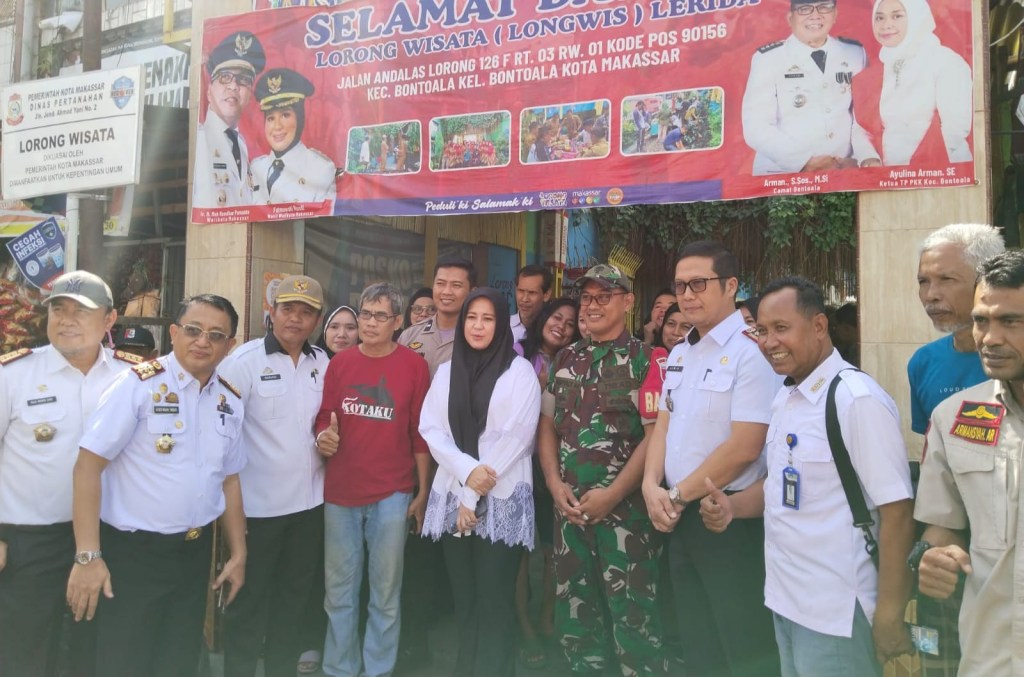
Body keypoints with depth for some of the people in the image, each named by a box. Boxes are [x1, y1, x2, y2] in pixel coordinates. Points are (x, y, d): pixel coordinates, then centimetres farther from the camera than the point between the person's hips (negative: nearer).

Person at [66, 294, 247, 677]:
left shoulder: (230, 401, 5)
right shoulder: (139, 384, -12)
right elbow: (88, 464, -14)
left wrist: (238, 554, 12)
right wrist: (87, 556, -19)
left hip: (196, 552, 5)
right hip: (133, 552, -5)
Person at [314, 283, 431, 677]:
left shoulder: (413, 366, -3)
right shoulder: (339, 363, 5)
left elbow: (421, 434, -1)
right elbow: (324, 418, 11)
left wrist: (423, 493, -1)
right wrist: (323, 437, -12)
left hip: (392, 494, -2)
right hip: (339, 493, 3)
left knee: (386, 594, 10)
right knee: (339, 592, 13)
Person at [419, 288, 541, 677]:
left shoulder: (519, 371, -1)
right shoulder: (447, 371, 12)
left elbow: (516, 436, -8)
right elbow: (431, 429, 4)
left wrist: (474, 496, -9)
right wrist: (467, 470, -13)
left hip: (502, 500, -4)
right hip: (452, 495, 4)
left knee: (494, 600, 1)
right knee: (463, 597, 11)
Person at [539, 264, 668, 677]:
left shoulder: (645, 360, -5)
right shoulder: (565, 359, 10)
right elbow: (547, 425, 13)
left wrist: (611, 495, -14)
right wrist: (555, 484, -1)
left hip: (625, 507, -5)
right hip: (570, 506, 5)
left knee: (632, 618, 2)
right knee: (574, 612, 15)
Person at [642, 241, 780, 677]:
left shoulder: (751, 351, -15)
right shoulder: (678, 354, 10)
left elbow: (744, 448, -20)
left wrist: (679, 495, -12)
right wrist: (652, 486, -4)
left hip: (730, 519, -7)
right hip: (679, 517, 8)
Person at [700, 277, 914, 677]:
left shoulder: (858, 399, -19)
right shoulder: (785, 397, 7)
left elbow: (897, 511, -19)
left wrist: (890, 616, -18)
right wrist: (732, 506, -1)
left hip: (836, 613, -8)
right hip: (785, 598, 8)